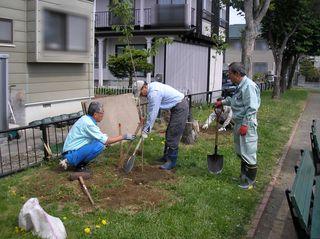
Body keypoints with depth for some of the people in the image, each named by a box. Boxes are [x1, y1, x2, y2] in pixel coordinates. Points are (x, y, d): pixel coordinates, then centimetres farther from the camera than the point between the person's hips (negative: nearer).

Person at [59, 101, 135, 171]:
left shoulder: (86, 119, 8)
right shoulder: (88, 123, -20)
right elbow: (105, 141, -18)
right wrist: (123, 137, -12)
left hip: (71, 149, 10)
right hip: (71, 153, -9)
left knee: (100, 140, 10)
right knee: (100, 145, -22)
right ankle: (76, 164, -9)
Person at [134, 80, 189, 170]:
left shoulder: (154, 93, -24)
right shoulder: (152, 86, 6)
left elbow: (153, 113, -23)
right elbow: (151, 108, 16)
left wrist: (145, 130, -17)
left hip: (180, 108, -11)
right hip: (177, 107, 11)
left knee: (173, 136, -8)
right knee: (169, 134, 16)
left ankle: (171, 161, -2)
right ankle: (166, 156, 25)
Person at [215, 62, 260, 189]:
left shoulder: (248, 86, -20)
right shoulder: (240, 86, 12)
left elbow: (251, 108, -24)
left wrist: (245, 124, -25)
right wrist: (222, 102, 33)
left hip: (246, 124, -10)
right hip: (239, 123, 10)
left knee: (248, 153, -1)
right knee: (241, 152, 19)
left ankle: (250, 182, 12)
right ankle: (243, 177, 33)